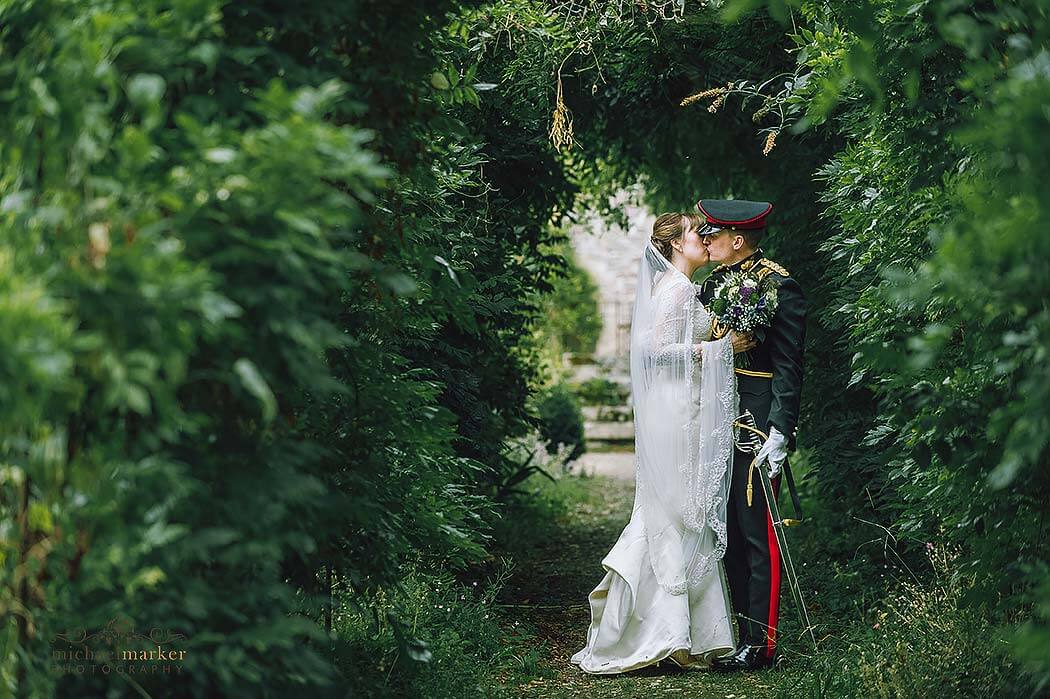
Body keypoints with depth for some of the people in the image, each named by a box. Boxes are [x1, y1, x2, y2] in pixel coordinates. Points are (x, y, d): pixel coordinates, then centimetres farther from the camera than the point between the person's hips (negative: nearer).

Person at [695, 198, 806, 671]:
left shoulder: (778, 287, -10)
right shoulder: (715, 282, 14)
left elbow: (788, 368, -13)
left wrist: (779, 435, -17)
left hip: (756, 428, -8)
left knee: (757, 534, -4)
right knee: (730, 532, 12)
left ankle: (760, 644, 2)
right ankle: (736, 631, 20)